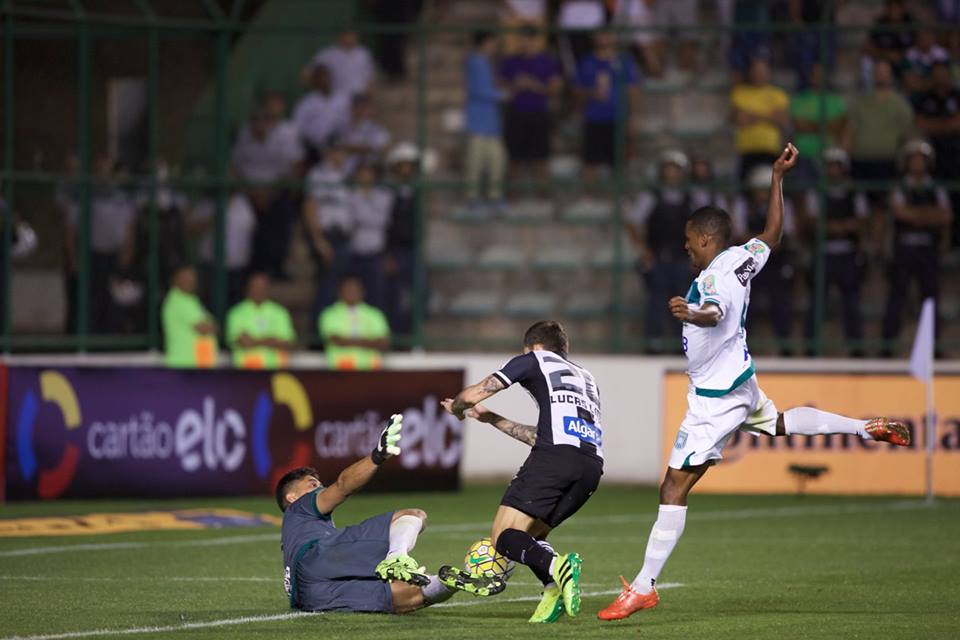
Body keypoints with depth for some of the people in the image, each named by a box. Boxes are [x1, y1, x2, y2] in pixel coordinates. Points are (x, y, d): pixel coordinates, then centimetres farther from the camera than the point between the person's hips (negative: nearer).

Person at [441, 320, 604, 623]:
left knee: (504, 536, -3)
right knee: (531, 535, 20)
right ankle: (557, 587, -8)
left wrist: (456, 408, 38)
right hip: (592, 465, 6)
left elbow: (472, 395, 14)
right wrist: (490, 419, 49)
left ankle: (556, 567, -31)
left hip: (555, 457, -6)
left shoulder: (534, 360, 18)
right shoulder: (585, 377, 37)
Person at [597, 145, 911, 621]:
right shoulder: (742, 258, 0)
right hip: (742, 382, 10)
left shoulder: (714, 277, -25)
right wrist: (778, 178, 27)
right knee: (779, 422, 40)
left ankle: (643, 587, -13)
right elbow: (774, 233, 19)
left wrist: (690, 314, -68)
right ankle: (868, 428, 46)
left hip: (716, 398, -10)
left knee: (675, 486, -10)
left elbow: (715, 313, -47)